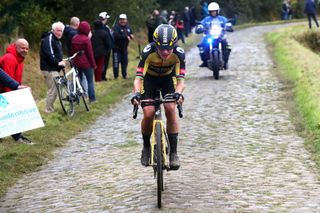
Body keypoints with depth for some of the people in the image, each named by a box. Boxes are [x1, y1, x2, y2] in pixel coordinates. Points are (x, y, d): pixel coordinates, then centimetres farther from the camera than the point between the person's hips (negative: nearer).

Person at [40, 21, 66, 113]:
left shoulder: (56, 39, 19)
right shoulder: (49, 38, -14)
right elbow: (49, 54, -24)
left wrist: (61, 61, 11)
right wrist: (58, 62, -21)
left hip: (54, 68, 11)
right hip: (50, 69, -11)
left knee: (54, 89, 15)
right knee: (53, 90, -10)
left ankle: (50, 108, 24)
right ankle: (49, 110, -4)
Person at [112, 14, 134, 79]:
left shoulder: (128, 27, 7)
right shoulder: (116, 27, -14)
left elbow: (131, 34, 16)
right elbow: (116, 36, -28)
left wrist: (131, 36, -10)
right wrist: (126, 37, -31)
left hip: (124, 48, 6)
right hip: (117, 48, -6)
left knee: (125, 62, 12)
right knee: (116, 62, -5)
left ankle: (124, 75, 23)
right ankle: (116, 76, 3)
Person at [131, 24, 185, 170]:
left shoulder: (178, 53, -32)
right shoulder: (148, 52, -35)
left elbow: (180, 79, -35)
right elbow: (138, 77, -39)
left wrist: (178, 93, -56)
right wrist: (136, 93, -58)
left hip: (168, 78, 1)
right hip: (150, 79, -1)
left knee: (170, 109, -21)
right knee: (148, 114, -17)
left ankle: (173, 152, -11)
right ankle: (146, 147, 10)